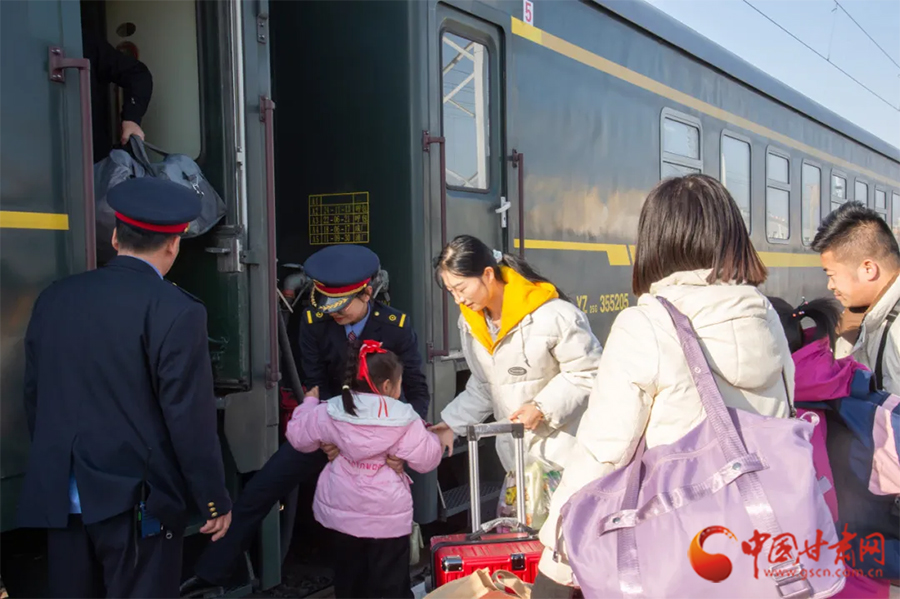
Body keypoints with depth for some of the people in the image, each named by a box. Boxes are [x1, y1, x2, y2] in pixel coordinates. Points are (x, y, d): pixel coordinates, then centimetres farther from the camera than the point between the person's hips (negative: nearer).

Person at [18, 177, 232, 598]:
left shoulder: (53, 298, 3)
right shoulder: (176, 312, -16)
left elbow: (33, 396, 11)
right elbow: (191, 418, -16)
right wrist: (215, 499, -5)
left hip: (59, 499, 6)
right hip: (136, 500, -5)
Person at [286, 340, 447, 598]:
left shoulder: (330, 412, -6)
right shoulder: (405, 421, -15)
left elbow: (298, 436, 7)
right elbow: (426, 460, -9)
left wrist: (309, 403, 22)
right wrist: (431, 437, 12)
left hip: (342, 512, 4)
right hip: (387, 516, -4)